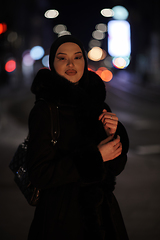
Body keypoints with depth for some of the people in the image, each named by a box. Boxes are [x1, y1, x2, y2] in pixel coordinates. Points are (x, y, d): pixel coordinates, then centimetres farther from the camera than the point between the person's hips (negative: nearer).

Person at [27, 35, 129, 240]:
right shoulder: (43, 112, -12)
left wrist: (112, 136, -15)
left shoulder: (99, 106, 4)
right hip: (61, 215, -5)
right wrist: (95, 156, -18)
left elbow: (117, 166, 5)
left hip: (103, 213, 5)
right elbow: (39, 175, -18)